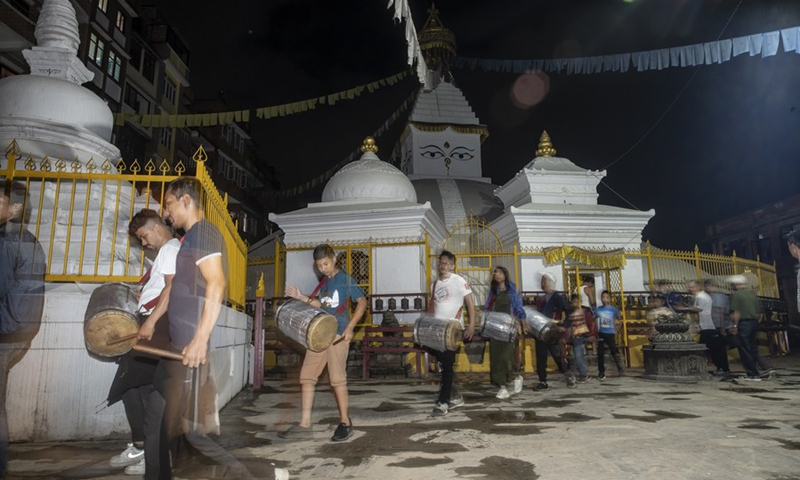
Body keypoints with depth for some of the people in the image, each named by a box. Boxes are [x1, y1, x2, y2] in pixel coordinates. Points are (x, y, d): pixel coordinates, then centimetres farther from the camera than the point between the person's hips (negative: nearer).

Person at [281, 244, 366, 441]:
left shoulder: (346, 279, -3)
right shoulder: (324, 282, 16)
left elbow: (362, 302, -7)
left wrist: (350, 327, -15)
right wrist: (301, 297, 7)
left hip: (338, 334, -7)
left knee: (337, 378, -3)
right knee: (307, 376, 5)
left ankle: (345, 423, 10)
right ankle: (305, 424, 12)